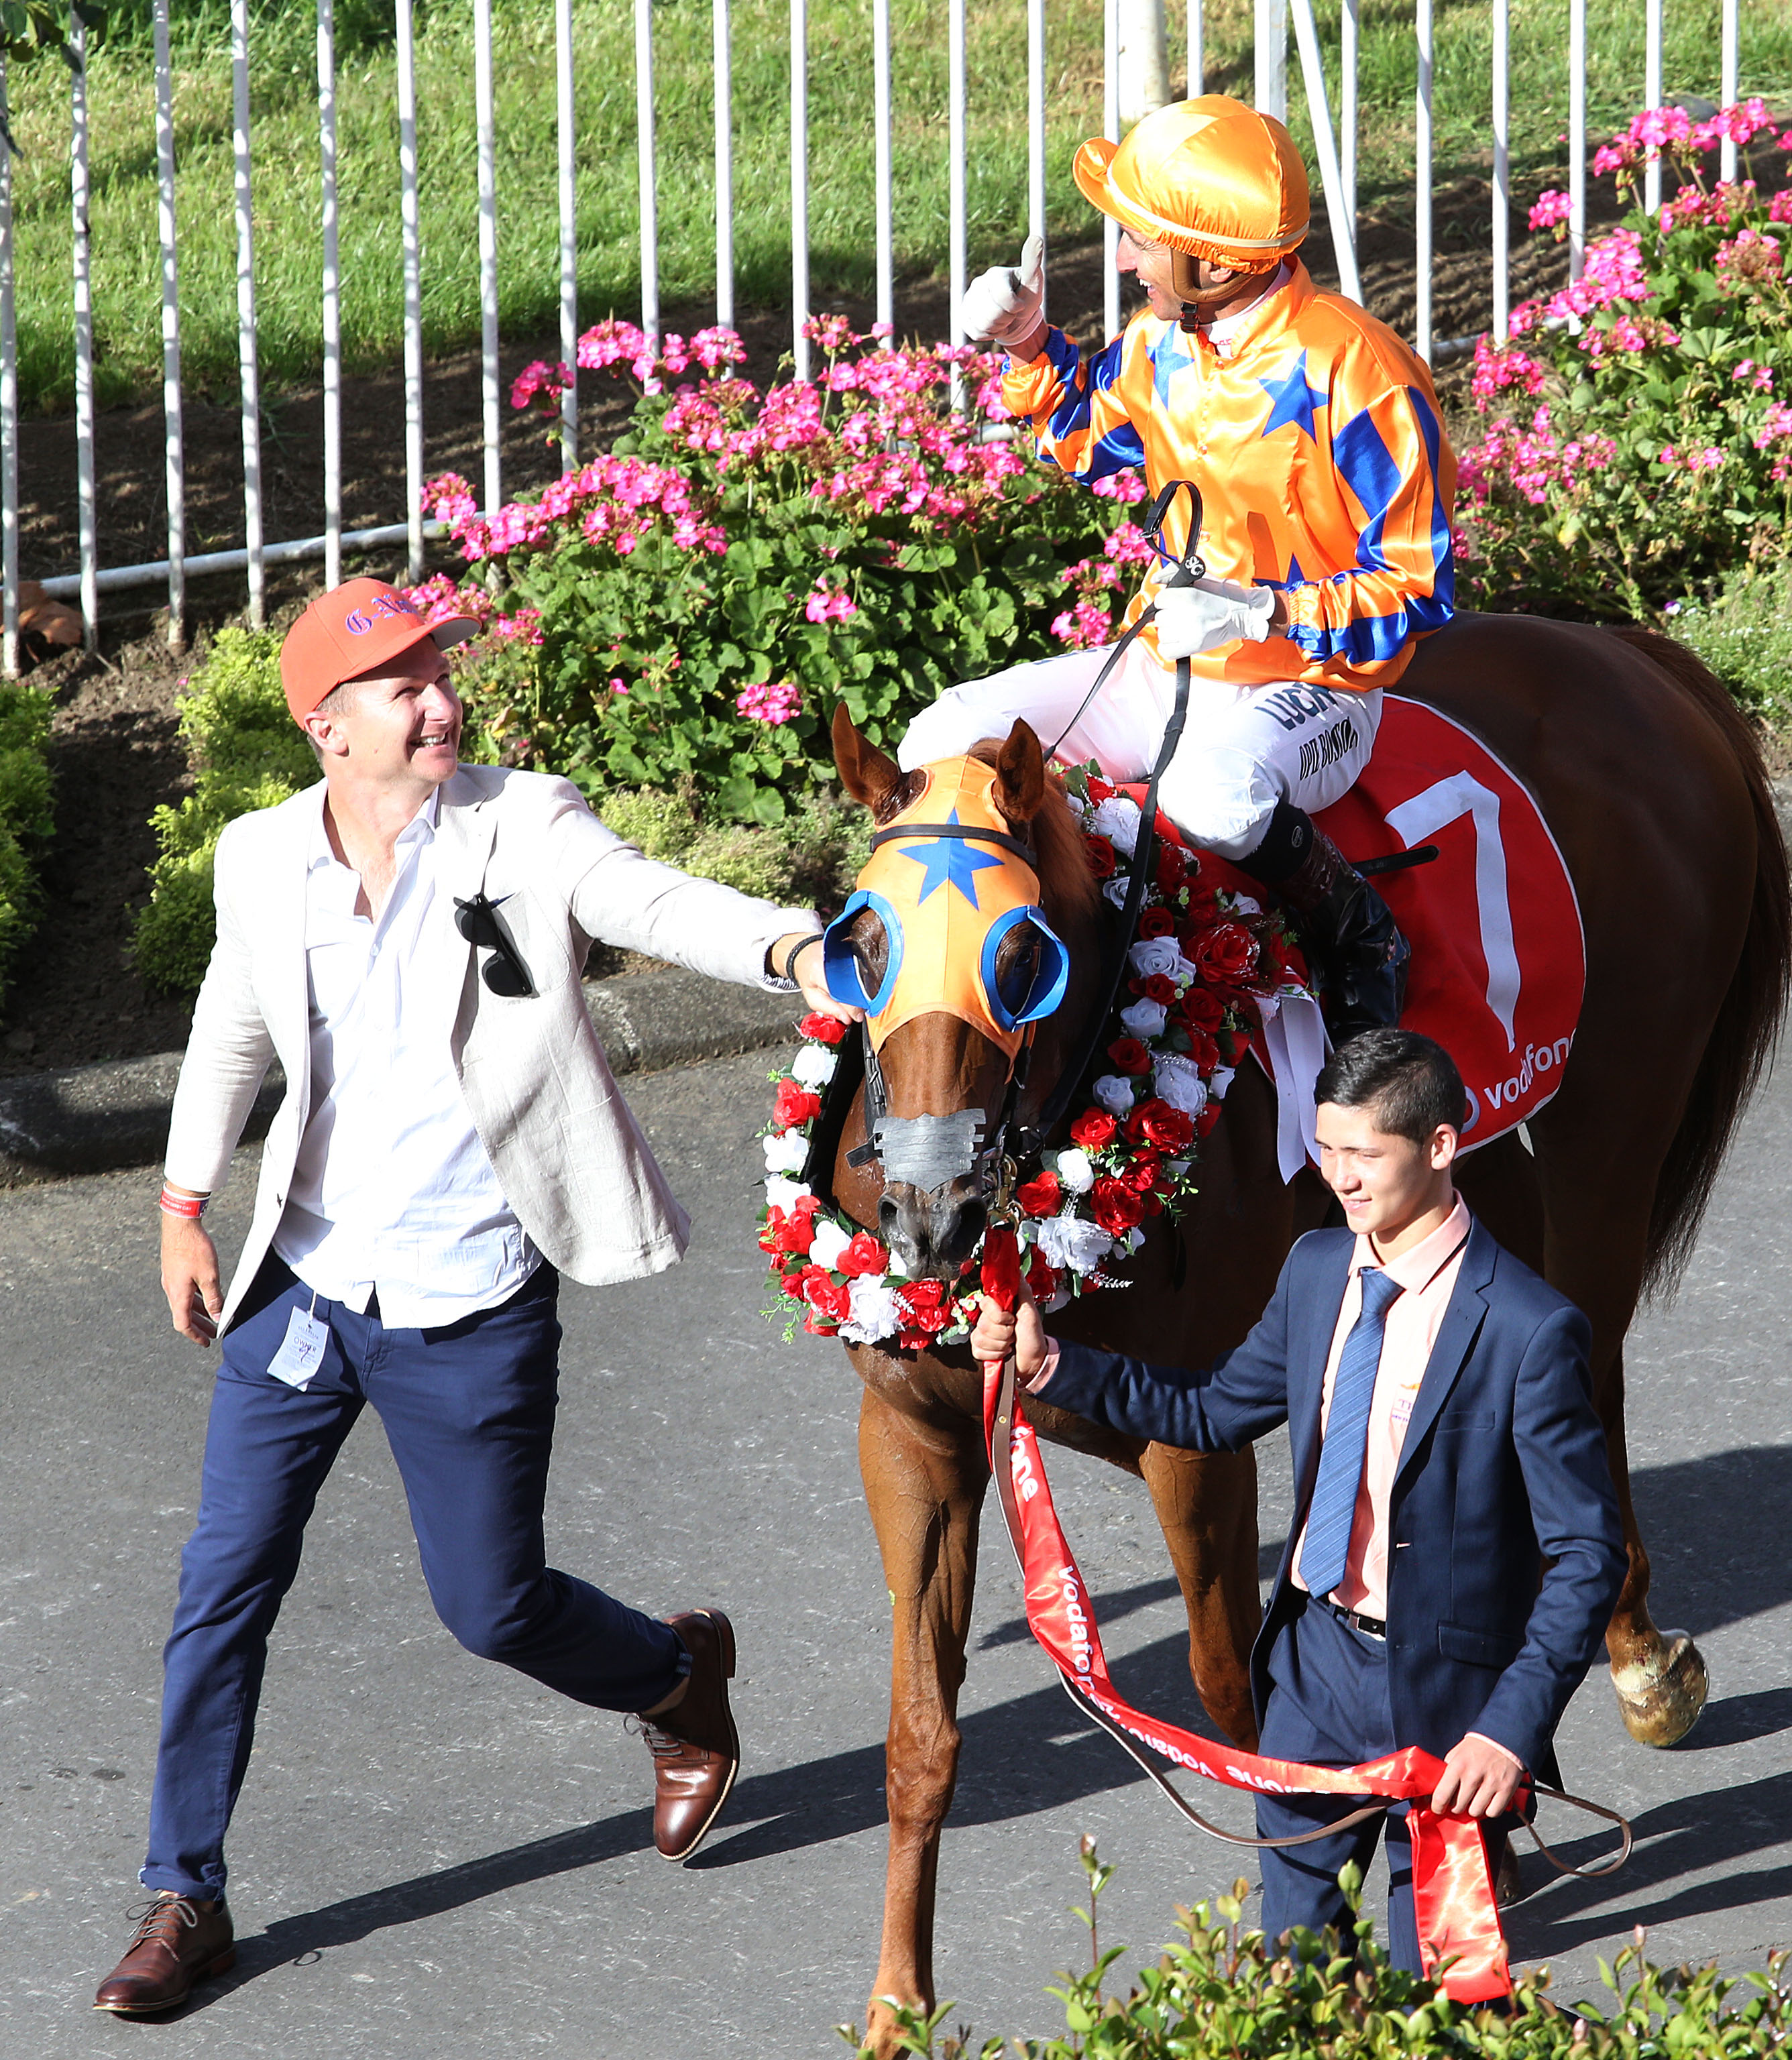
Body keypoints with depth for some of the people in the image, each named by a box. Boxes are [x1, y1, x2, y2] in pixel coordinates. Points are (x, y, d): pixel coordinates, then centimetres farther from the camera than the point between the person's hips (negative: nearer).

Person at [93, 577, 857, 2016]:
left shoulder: (521, 830, -12)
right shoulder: (263, 860, -2)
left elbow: (653, 902, -28)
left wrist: (787, 946, -47)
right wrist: (187, 1205, 14)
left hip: (472, 1313, -3)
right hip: (303, 1289, 3)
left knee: (492, 1607, 7)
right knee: (226, 1585, 3)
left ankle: (680, 1677, 39)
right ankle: (184, 1898, 16)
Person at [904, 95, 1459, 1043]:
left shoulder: (1354, 376, -21)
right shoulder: (1165, 340, 1)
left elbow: (1416, 591, -18)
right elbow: (1087, 439, 24)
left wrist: (1263, 614, -30)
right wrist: (1030, 345, 6)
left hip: (1306, 687, -7)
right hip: (1161, 665, 7)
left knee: (1212, 796, -40)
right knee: (944, 746, -7)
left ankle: (1356, 930, -12)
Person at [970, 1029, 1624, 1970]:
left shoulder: (1530, 1329, -19)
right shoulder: (1318, 1269, 2)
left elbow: (1587, 1556, -17)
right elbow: (1215, 1411, 18)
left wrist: (1514, 1727, -25)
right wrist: (1050, 1363, 8)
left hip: (1442, 1686, -6)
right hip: (1312, 1656, 6)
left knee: (1432, 1981, 5)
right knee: (1293, 1938, 18)